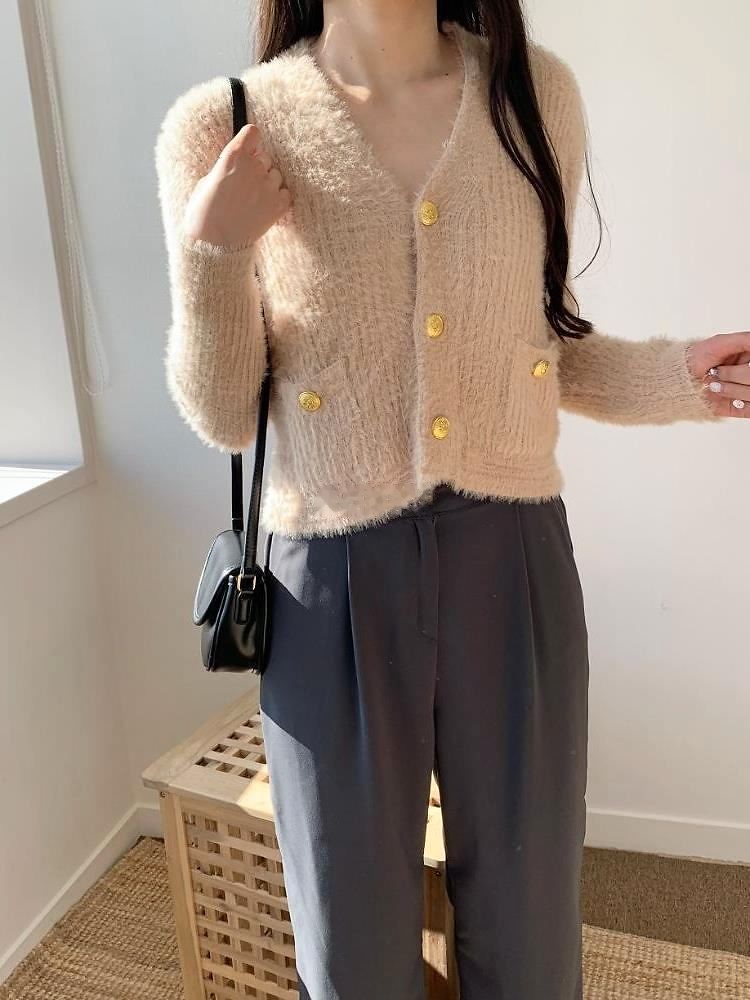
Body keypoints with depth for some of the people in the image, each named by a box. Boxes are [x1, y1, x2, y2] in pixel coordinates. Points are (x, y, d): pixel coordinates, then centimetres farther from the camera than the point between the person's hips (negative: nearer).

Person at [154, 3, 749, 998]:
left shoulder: (537, 93, 2)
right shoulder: (223, 127, -5)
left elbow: (544, 342, 11)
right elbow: (223, 418, -2)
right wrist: (210, 253, -17)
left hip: (515, 567, 2)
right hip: (335, 582, -1)